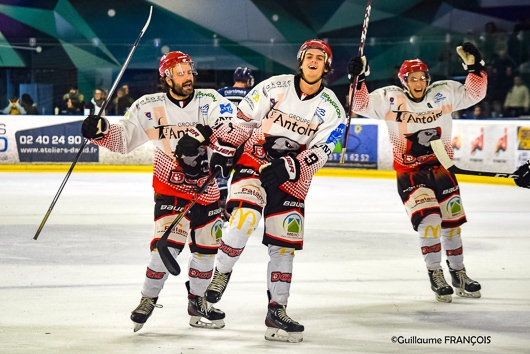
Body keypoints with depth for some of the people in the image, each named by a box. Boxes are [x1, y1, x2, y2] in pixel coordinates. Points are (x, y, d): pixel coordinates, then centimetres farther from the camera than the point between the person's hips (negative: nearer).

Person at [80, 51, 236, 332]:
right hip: (170, 186, -3)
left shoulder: (210, 100, -5)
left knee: (206, 246, 10)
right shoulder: (151, 107, -7)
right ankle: (148, 298, 0)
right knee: (167, 242, -18)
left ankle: (197, 301, 29)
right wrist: (101, 131, -22)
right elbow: (123, 138, -2)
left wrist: (203, 134, -35)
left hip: (207, 186, 3)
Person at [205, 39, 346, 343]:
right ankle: (221, 274, -5)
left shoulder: (332, 109, -6)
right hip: (254, 159, -2)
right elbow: (243, 118, 1)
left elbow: (319, 153, -10)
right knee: (244, 218, -27)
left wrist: (289, 168, -24)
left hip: (292, 175, 2)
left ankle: (277, 312, 10)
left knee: (284, 243, 1)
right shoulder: (275, 87, -9)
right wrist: (225, 149, 0)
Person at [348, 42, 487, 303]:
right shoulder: (391, 98, -12)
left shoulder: (443, 92, -6)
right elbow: (361, 105, -13)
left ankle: (458, 272, 28)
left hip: (441, 166, 4)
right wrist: (358, 79, -26)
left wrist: (475, 67, -12)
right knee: (429, 220, -18)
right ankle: (435, 275, -3)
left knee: (452, 220, 11)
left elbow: (473, 94, 1)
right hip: (409, 171, -4)